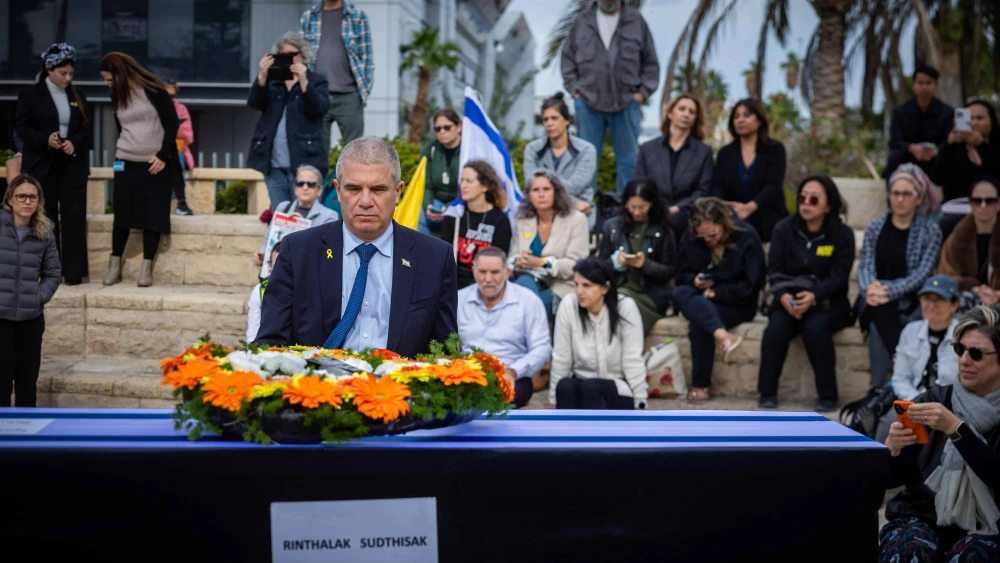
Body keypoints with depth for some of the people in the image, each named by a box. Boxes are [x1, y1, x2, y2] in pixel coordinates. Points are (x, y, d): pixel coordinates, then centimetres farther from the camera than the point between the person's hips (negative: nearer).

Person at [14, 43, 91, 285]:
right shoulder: (31, 95, 0)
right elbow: (21, 127, -4)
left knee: (74, 218, -3)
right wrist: (45, 139, -20)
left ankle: (74, 272, 0)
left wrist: (75, 143, -12)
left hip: (73, 165, 2)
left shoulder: (78, 96, 10)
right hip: (42, 166, -2)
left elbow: (88, 128, 8)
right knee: (46, 219, 5)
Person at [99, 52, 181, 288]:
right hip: (126, 163, 4)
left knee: (153, 215, -2)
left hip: (156, 164, -4)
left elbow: (172, 123, -10)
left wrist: (163, 155, -14)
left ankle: (147, 269, 3)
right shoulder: (118, 95, 8)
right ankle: (114, 266, 10)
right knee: (122, 214, 3)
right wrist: (121, 152, 10)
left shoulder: (153, 90, -9)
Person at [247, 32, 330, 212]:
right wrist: (262, 75, -17)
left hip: (304, 164, -3)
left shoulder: (317, 81, 8)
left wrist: (303, 81, -23)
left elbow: (320, 109, -10)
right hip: (274, 166, 3)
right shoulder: (272, 82, 15)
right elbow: (254, 103, -1)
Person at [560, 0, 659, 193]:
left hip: (626, 102, 0)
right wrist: (573, 89, 3)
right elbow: (568, 56, 10)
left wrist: (643, 92, 0)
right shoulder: (582, 21, 3)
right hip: (588, 102, 0)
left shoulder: (636, 21, 2)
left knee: (628, 158, 5)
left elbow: (650, 62, 7)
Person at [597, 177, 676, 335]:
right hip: (617, 291, 2)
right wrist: (615, 262, -11)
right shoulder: (612, 226, 12)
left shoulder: (663, 230, 5)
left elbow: (669, 272, 3)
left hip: (650, 296, -2)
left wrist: (646, 264, -16)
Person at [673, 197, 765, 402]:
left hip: (736, 303, -4)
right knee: (679, 293, -31)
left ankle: (701, 385, -18)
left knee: (698, 323, -31)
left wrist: (716, 292, -16)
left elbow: (752, 285, -12)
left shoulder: (747, 237, -11)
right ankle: (723, 335, -48)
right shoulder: (689, 238, 0)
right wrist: (694, 280, -14)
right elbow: (681, 276, 9)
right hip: (699, 298, 4)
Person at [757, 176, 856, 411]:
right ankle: (767, 394, -21)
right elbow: (774, 270, -1)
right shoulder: (784, 229, 6)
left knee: (815, 327, -33)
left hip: (827, 302, -2)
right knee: (776, 326, -29)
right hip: (789, 299, 2)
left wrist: (814, 295, -30)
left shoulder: (842, 234, -1)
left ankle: (828, 396, -23)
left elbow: (839, 276, -10)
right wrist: (783, 295, -23)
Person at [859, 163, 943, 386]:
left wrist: (890, 291, -21)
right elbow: (865, 267, 3)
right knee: (879, 311, -31)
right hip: (876, 302, 2)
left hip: (909, 302, -2)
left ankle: (879, 389, -23)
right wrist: (870, 288, -21)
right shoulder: (875, 228, 12)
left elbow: (922, 273, -7)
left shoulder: (931, 231, 3)